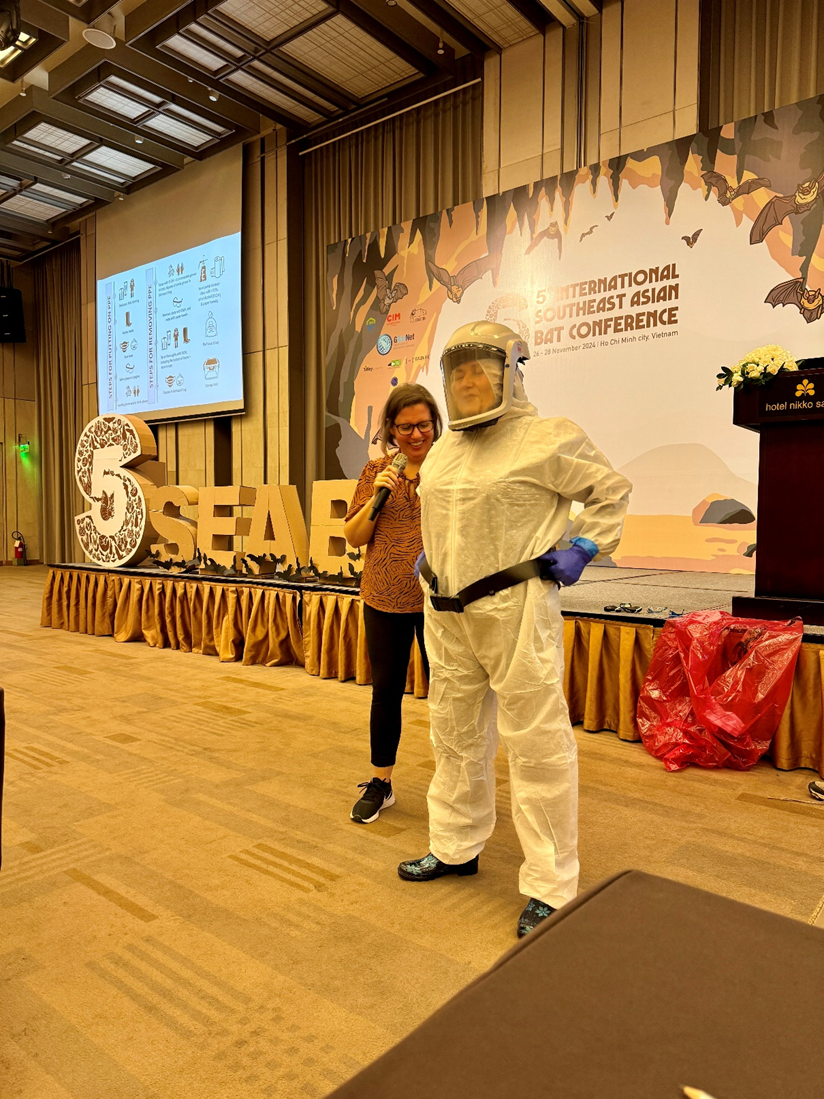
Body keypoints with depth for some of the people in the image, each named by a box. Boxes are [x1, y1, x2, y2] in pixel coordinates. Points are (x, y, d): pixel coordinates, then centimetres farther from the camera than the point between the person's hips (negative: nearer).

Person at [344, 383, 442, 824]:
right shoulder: (376, 471, 7)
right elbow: (353, 537, 6)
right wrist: (377, 498, -8)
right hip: (384, 600, 3)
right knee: (386, 690, 12)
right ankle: (380, 783, 27)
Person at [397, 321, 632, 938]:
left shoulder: (546, 440, -8)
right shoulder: (445, 449, 14)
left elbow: (611, 490, 0)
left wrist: (583, 549, -9)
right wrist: (430, 554, 16)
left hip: (516, 608, -7)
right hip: (447, 613, 8)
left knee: (537, 742, -1)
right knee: (457, 735, 17)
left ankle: (552, 887, 13)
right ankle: (456, 848, 36)